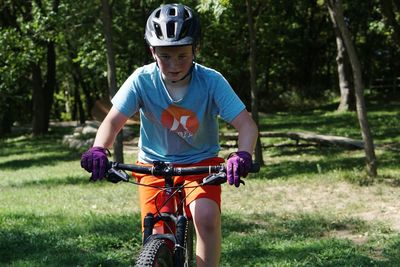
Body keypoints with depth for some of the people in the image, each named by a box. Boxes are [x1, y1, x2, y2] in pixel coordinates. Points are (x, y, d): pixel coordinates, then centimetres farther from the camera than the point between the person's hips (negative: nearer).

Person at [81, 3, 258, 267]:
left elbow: (246, 124, -23)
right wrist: (98, 150, -40)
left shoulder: (211, 81, -19)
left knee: (207, 217, -29)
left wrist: (243, 155, -44)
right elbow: (113, 120, -19)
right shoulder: (142, 80, -16)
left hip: (201, 163, -1)